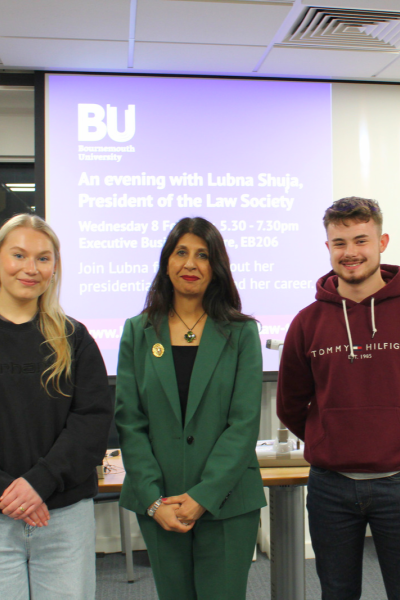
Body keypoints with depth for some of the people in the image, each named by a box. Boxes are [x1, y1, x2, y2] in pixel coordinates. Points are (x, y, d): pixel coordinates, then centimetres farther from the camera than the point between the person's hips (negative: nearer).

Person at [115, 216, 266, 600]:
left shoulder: (241, 332, 0)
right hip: (158, 505, 2)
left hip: (227, 502, -1)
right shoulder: (138, 332, 4)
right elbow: (129, 421, 0)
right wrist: (154, 500, -9)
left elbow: (245, 422, -6)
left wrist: (203, 496, -13)